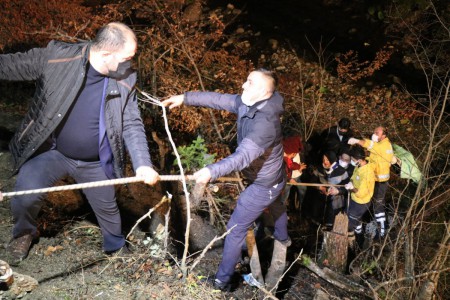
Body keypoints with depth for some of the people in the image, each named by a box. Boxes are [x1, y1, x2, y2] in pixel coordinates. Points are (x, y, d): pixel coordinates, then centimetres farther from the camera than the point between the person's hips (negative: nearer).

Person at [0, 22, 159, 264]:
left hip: (95, 162, 2)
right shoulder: (56, 57, -21)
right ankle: (24, 233, 17)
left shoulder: (125, 81, -13)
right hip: (50, 151, -2)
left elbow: (132, 125, -10)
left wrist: (142, 164, -23)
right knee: (25, 195, -20)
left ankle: (117, 248, 50)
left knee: (108, 208, 17)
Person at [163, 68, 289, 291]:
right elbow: (218, 99, -5)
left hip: (263, 184, -10)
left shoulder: (265, 123, -37)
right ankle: (282, 237, 68)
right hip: (274, 177, 10)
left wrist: (212, 171, -61)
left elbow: (243, 156, -48)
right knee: (275, 205, 37)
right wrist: (185, 98, -10)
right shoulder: (247, 103, -11)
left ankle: (222, 280, 15)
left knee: (236, 228, 1)